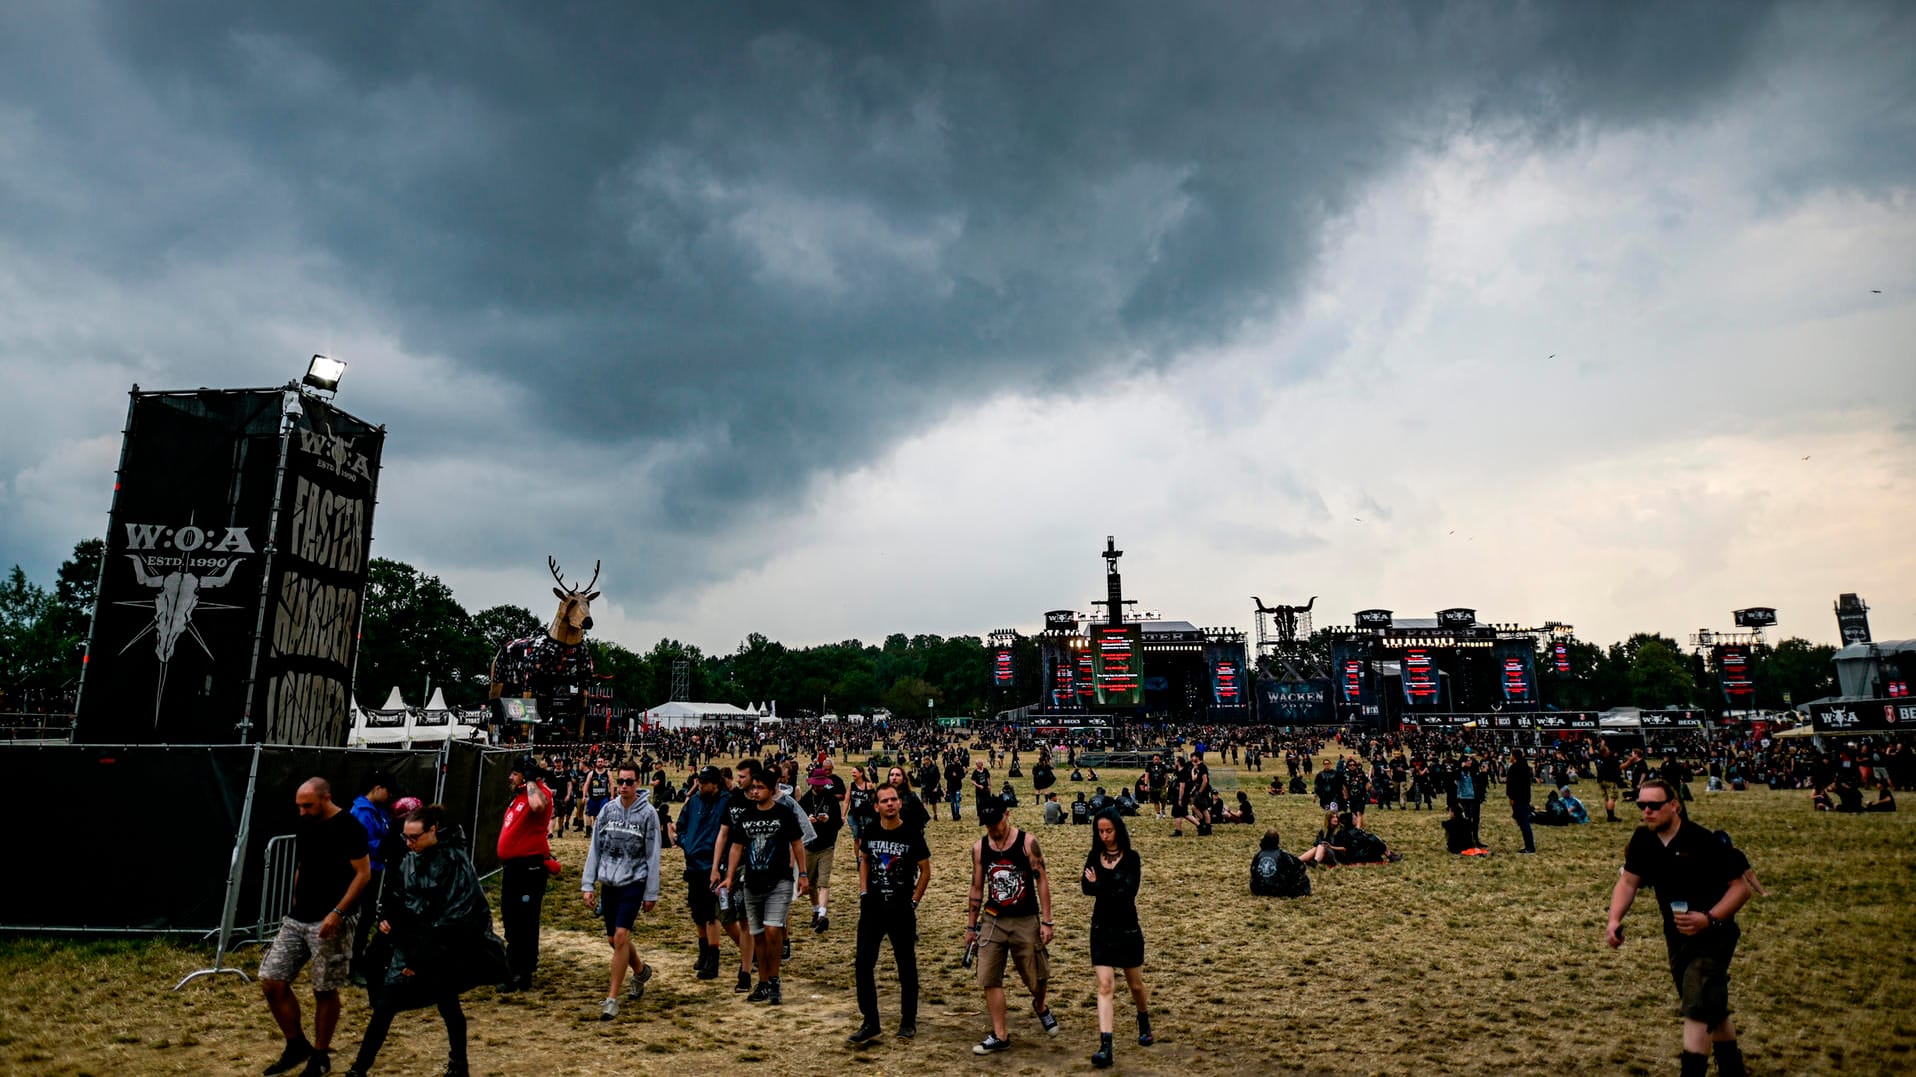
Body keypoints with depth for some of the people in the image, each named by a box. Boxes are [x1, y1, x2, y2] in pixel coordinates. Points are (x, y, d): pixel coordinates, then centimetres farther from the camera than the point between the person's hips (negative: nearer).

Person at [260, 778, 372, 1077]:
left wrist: (337, 913, -22)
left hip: (330, 922, -7)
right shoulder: (306, 824, 8)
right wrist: (295, 904, 14)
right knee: (271, 981, 4)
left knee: (325, 991, 2)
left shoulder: (348, 826, -15)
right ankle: (297, 1045, 22)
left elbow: (364, 874, -16)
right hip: (297, 919, 8)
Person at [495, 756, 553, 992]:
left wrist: (531, 780, -27)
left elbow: (537, 805, -42)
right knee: (510, 919, 22)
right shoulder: (519, 796, 16)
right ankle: (513, 966, 37)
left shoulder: (539, 793, -16)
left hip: (529, 867, -11)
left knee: (524, 922, -3)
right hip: (512, 866, 11)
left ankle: (522, 973, 5)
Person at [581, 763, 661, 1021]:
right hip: (608, 883, 5)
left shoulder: (648, 813, -7)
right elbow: (595, 848, 7)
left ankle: (612, 998, -2)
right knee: (613, 939, 12)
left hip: (633, 883, -5)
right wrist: (588, 885, 2)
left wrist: (651, 893, -4)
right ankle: (641, 970, 40)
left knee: (621, 936, -12)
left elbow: (653, 855, -4)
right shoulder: (608, 809, 4)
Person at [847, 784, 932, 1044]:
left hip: (901, 909, -3)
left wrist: (914, 902, -6)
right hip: (873, 907, 3)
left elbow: (925, 871, -2)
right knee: (862, 963, 0)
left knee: (906, 966, 8)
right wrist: (863, 893, 7)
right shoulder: (870, 832, 0)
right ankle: (870, 1023, 13)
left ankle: (908, 1022, 22)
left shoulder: (912, 833, -10)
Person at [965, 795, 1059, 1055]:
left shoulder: (1027, 842, -9)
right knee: (989, 979, -2)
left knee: (1036, 978, 6)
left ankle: (1040, 1006, 40)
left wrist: (1047, 922, -10)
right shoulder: (979, 848, 0)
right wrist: (971, 926, 11)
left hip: (1026, 921, -2)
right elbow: (977, 888, 9)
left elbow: (1042, 881, -7)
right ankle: (1000, 1035, 11)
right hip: (993, 920, 3)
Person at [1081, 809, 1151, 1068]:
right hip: (1102, 930, 1)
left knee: (1136, 985, 16)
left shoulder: (1131, 857, -8)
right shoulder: (1094, 856, 0)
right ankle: (1105, 1047, -11)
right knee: (1105, 986, -8)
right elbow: (1086, 888, -13)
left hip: (1128, 929, -1)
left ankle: (1144, 1025, 43)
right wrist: (1114, 888, -24)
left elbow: (1129, 892, -20)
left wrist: (1100, 885, -15)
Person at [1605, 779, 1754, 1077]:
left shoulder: (1704, 841, -24)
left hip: (1712, 934, -6)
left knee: (1697, 1006, -14)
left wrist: (1709, 919, -31)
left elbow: (1741, 887, -19)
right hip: (1675, 934, 7)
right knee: (1712, 1006, 22)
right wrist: (1614, 919, -18)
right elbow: (1628, 881, -3)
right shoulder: (1643, 840, -6)